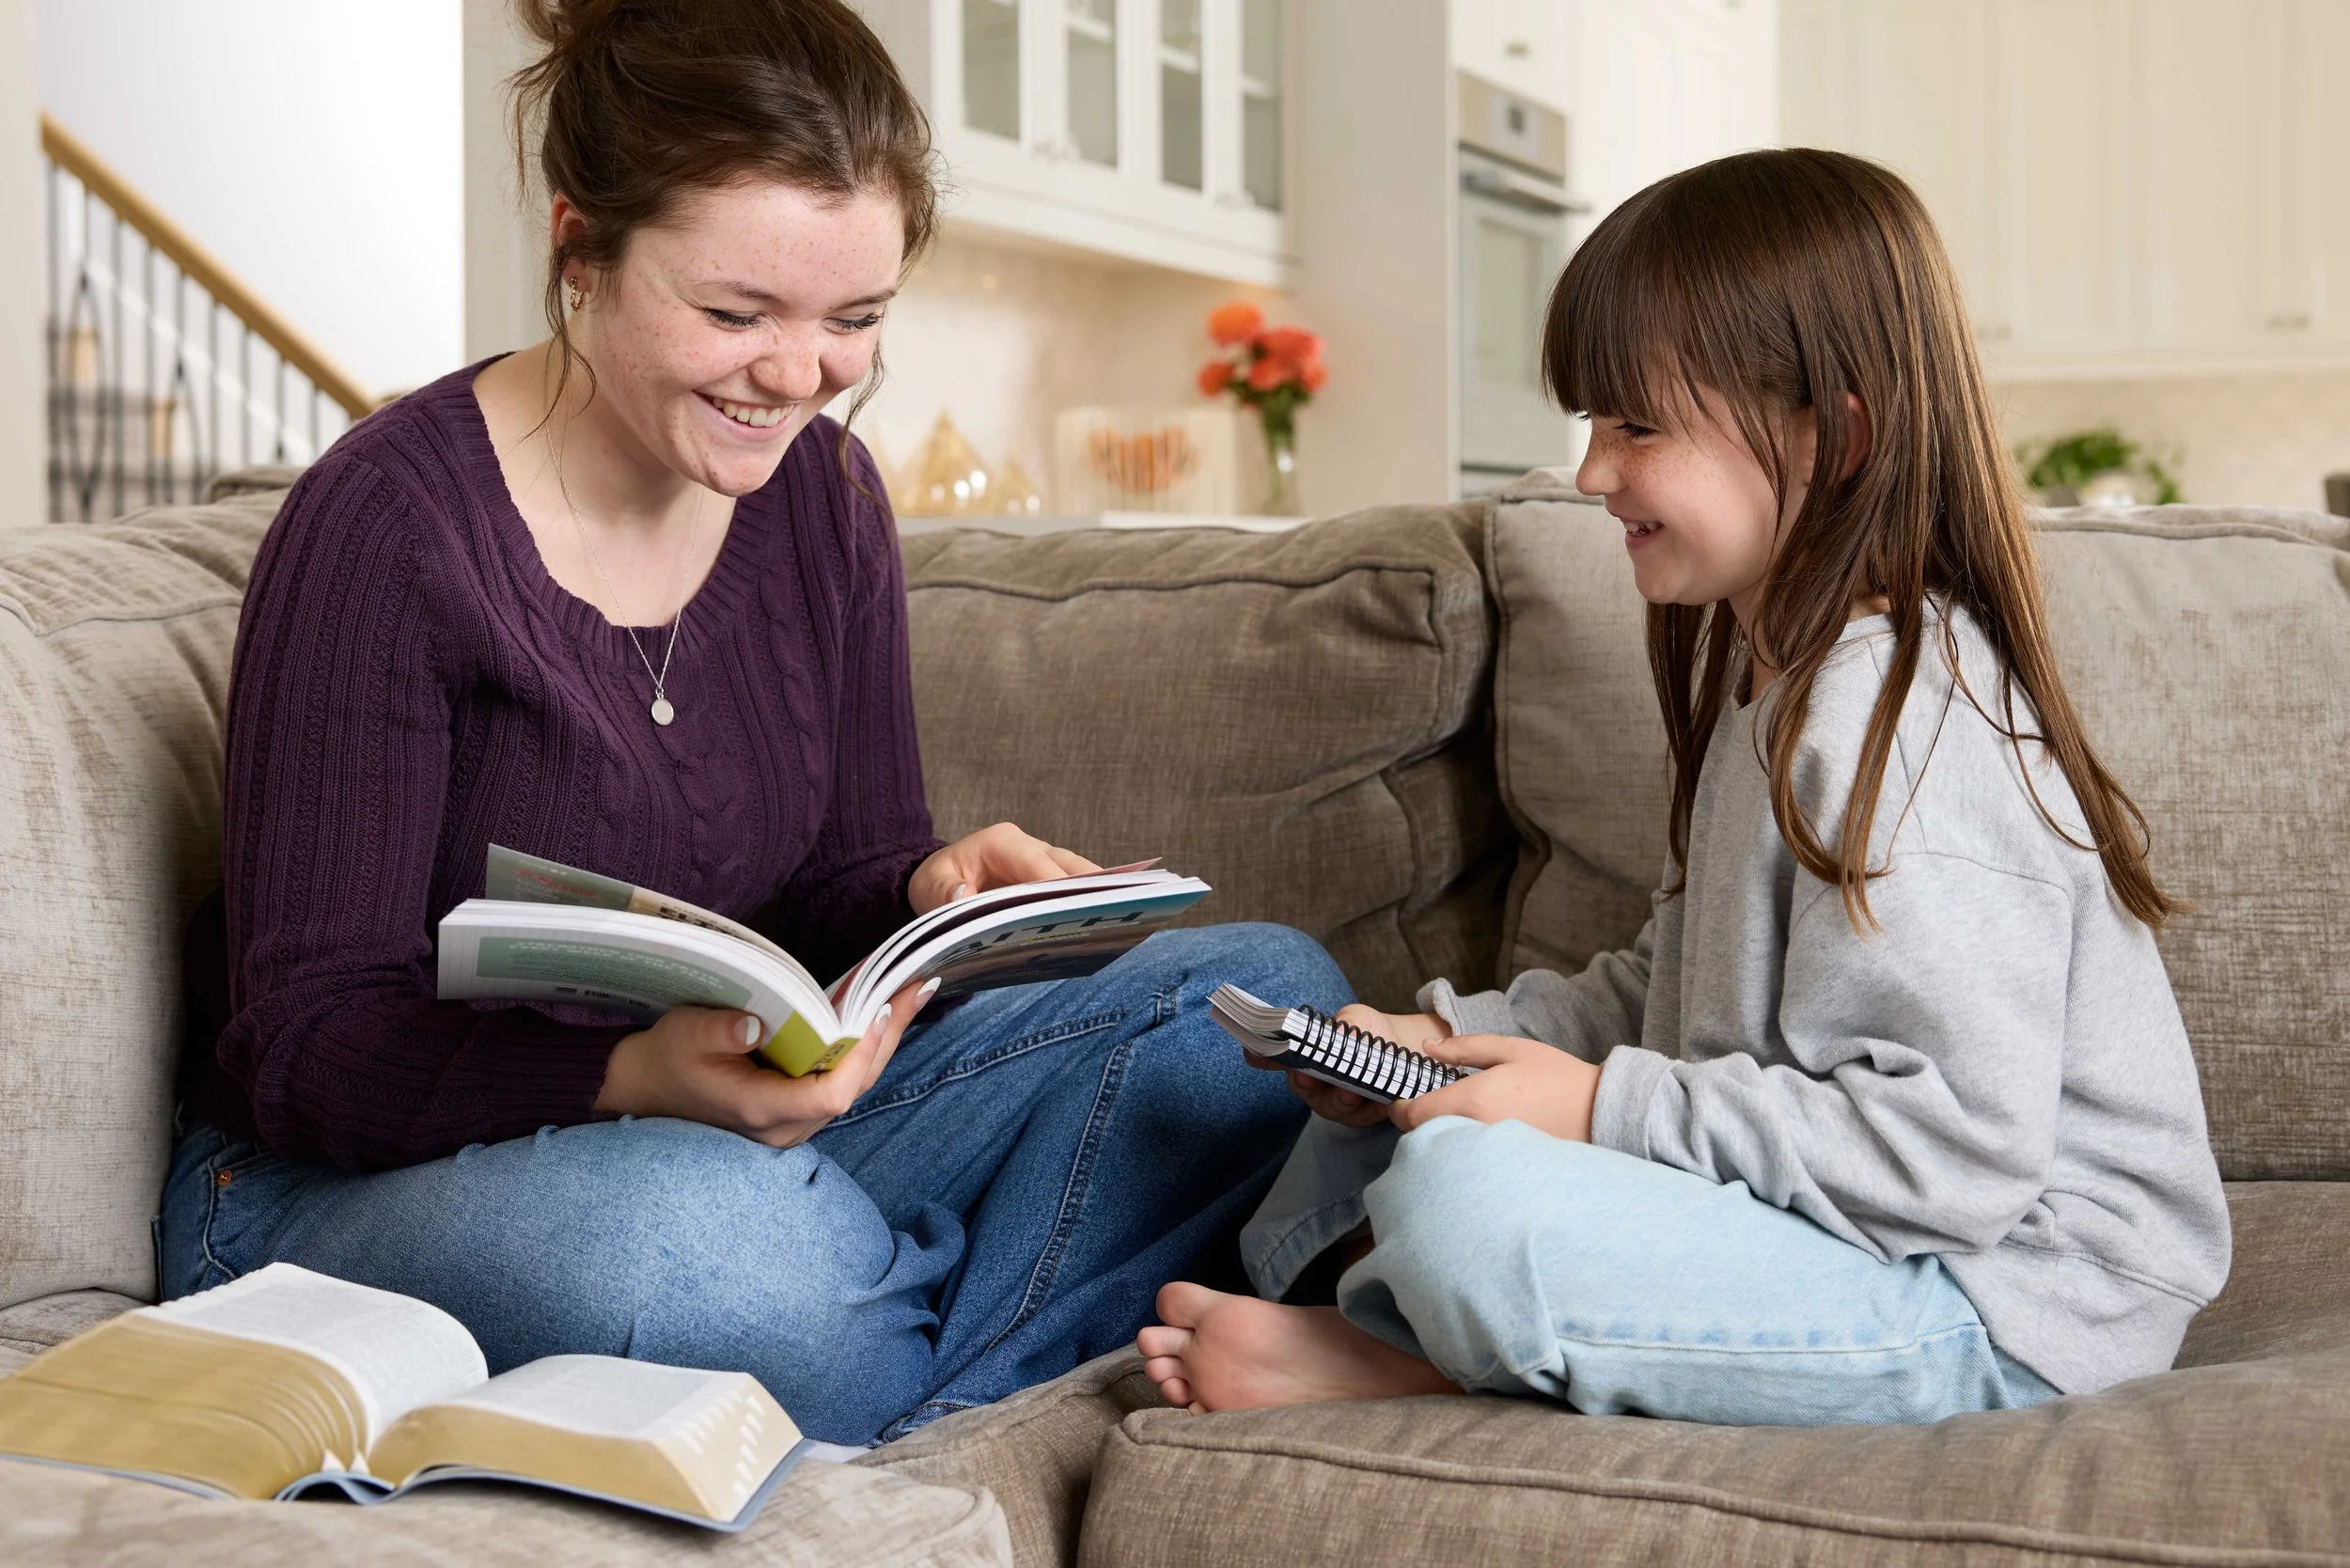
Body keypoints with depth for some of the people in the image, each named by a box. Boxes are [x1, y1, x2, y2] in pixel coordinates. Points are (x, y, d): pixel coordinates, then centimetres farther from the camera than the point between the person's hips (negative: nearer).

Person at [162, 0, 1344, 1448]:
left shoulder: (819, 492, 2)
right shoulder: (390, 527, -17)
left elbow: (840, 886, 7)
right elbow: (315, 1046, -19)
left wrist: (938, 898, -18)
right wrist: (645, 1080, -37)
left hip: (744, 1126, 6)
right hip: (352, 1190, -6)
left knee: (1273, 991, -7)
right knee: (698, 1231, -41)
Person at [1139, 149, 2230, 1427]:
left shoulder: (1892, 719, -21)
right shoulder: (1775, 674, 13)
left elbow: (1961, 1142, -27)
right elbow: (1677, 988, 18)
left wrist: (1606, 1110, -23)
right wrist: (1463, 1035, 2)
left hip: (1997, 1312, -11)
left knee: (1466, 1198, -30)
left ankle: (1383, 1355, -1)